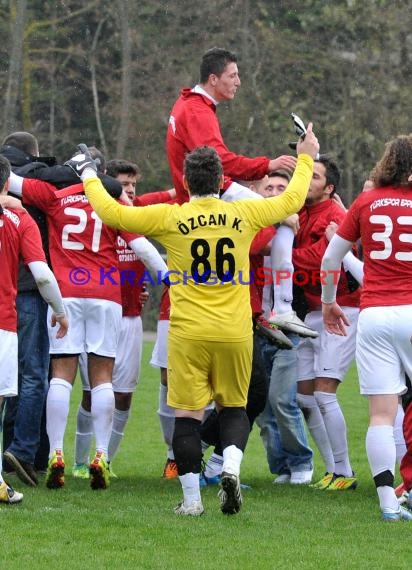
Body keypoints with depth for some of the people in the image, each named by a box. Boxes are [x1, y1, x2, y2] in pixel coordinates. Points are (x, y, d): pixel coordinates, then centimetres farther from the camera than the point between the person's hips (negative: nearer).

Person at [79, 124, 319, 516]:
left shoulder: (170, 218, -5)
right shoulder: (243, 214, 1)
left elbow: (112, 213, 1)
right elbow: (290, 201, 17)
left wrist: (89, 176, 18)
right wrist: (306, 158, 32)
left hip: (188, 333, -2)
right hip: (235, 333, 2)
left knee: (187, 414, 3)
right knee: (234, 408, 17)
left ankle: (191, 499, 3)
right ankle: (231, 466, -8)